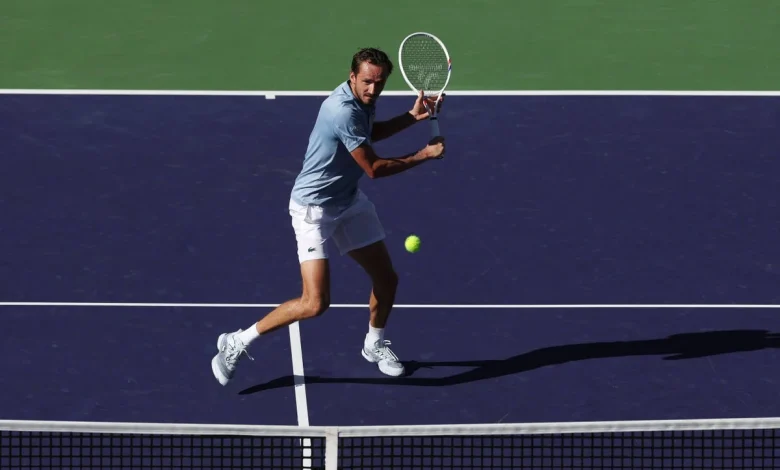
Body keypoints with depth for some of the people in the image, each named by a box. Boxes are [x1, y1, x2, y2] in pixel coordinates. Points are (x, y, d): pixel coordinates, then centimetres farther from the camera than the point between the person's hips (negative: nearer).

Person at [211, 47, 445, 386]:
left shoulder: (363, 100, -2)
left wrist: (412, 117, 10)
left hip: (349, 202, 9)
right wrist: (424, 155, -14)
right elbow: (374, 168, -23)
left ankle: (374, 345, 41)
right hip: (314, 208, -9)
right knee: (315, 303, -17)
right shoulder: (343, 111, -31)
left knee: (386, 280, 13)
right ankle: (237, 343, -2)